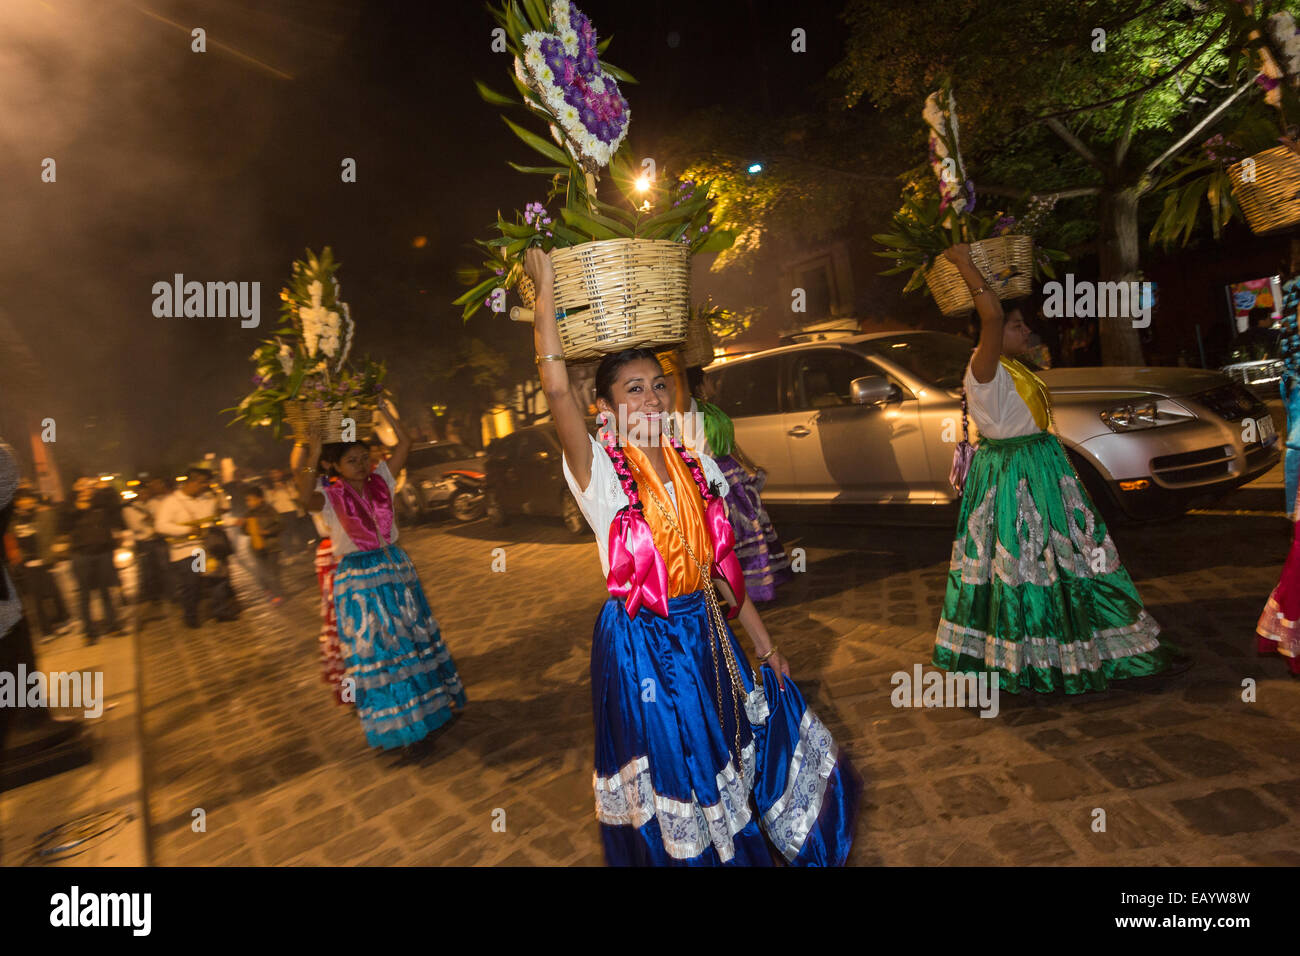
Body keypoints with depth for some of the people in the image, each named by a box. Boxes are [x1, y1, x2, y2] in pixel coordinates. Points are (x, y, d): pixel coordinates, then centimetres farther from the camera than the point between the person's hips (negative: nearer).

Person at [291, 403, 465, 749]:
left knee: (416, 637, 15)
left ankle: (433, 701, 36)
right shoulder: (329, 496, -9)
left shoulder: (380, 480, 0)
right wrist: (313, 454, -32)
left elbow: (405, 442, -4)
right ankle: (393, 723, 22)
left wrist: (380, 409, -6)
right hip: (359, 579, -4)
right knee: (375, 649, 5)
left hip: (396, 566, 4)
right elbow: (306, 497, -33)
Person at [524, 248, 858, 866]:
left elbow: (720, 565, 5)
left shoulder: (696, 467, -1)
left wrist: (762, 642, 8)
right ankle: (688, 856, 43)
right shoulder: (600, 473, -15)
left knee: (725, 756, 20)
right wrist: (546, 292, -25)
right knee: (670, 778, 13)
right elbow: (556, 388, -31)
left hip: (705, 634, 5)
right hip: (640, 646, -4)